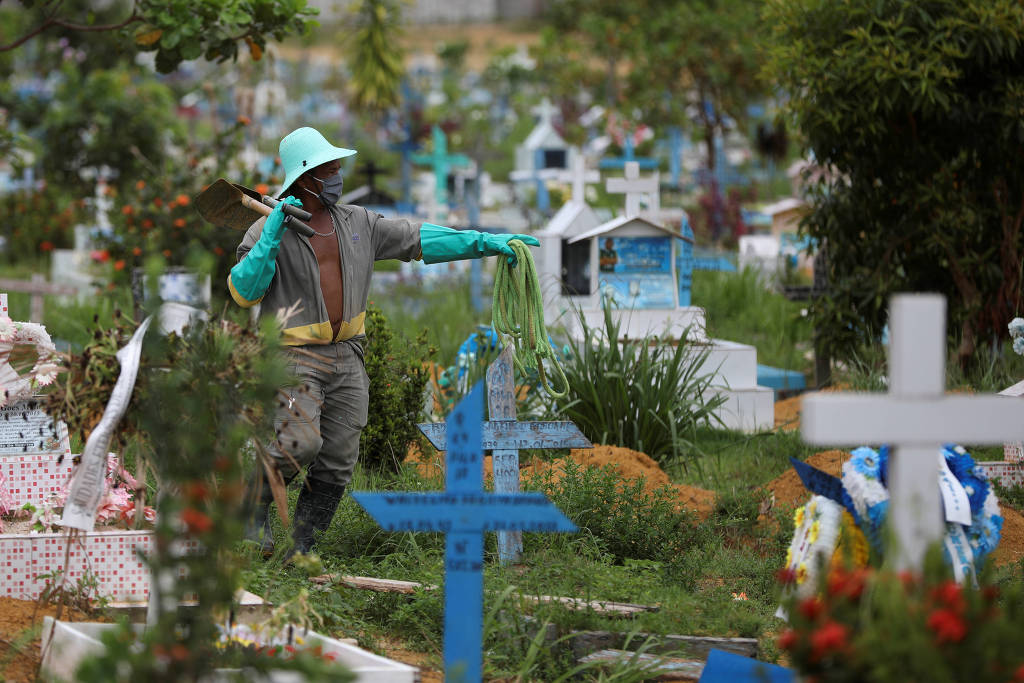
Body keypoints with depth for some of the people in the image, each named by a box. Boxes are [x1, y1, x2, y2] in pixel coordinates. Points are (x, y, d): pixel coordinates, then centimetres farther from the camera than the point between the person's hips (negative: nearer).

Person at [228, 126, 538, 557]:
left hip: (345, 358, 5)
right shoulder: (267, 231, -6)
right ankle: (255, 504, 4)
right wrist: (271, 238, -24)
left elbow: (418, 240, 9)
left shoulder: (355, 223, 8)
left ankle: (301, 547, 12)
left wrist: (485, 243, 3)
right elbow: (243, 292, -15)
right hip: (293, 356, -5)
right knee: (300, 444, -24)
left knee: (337, 461, 0)